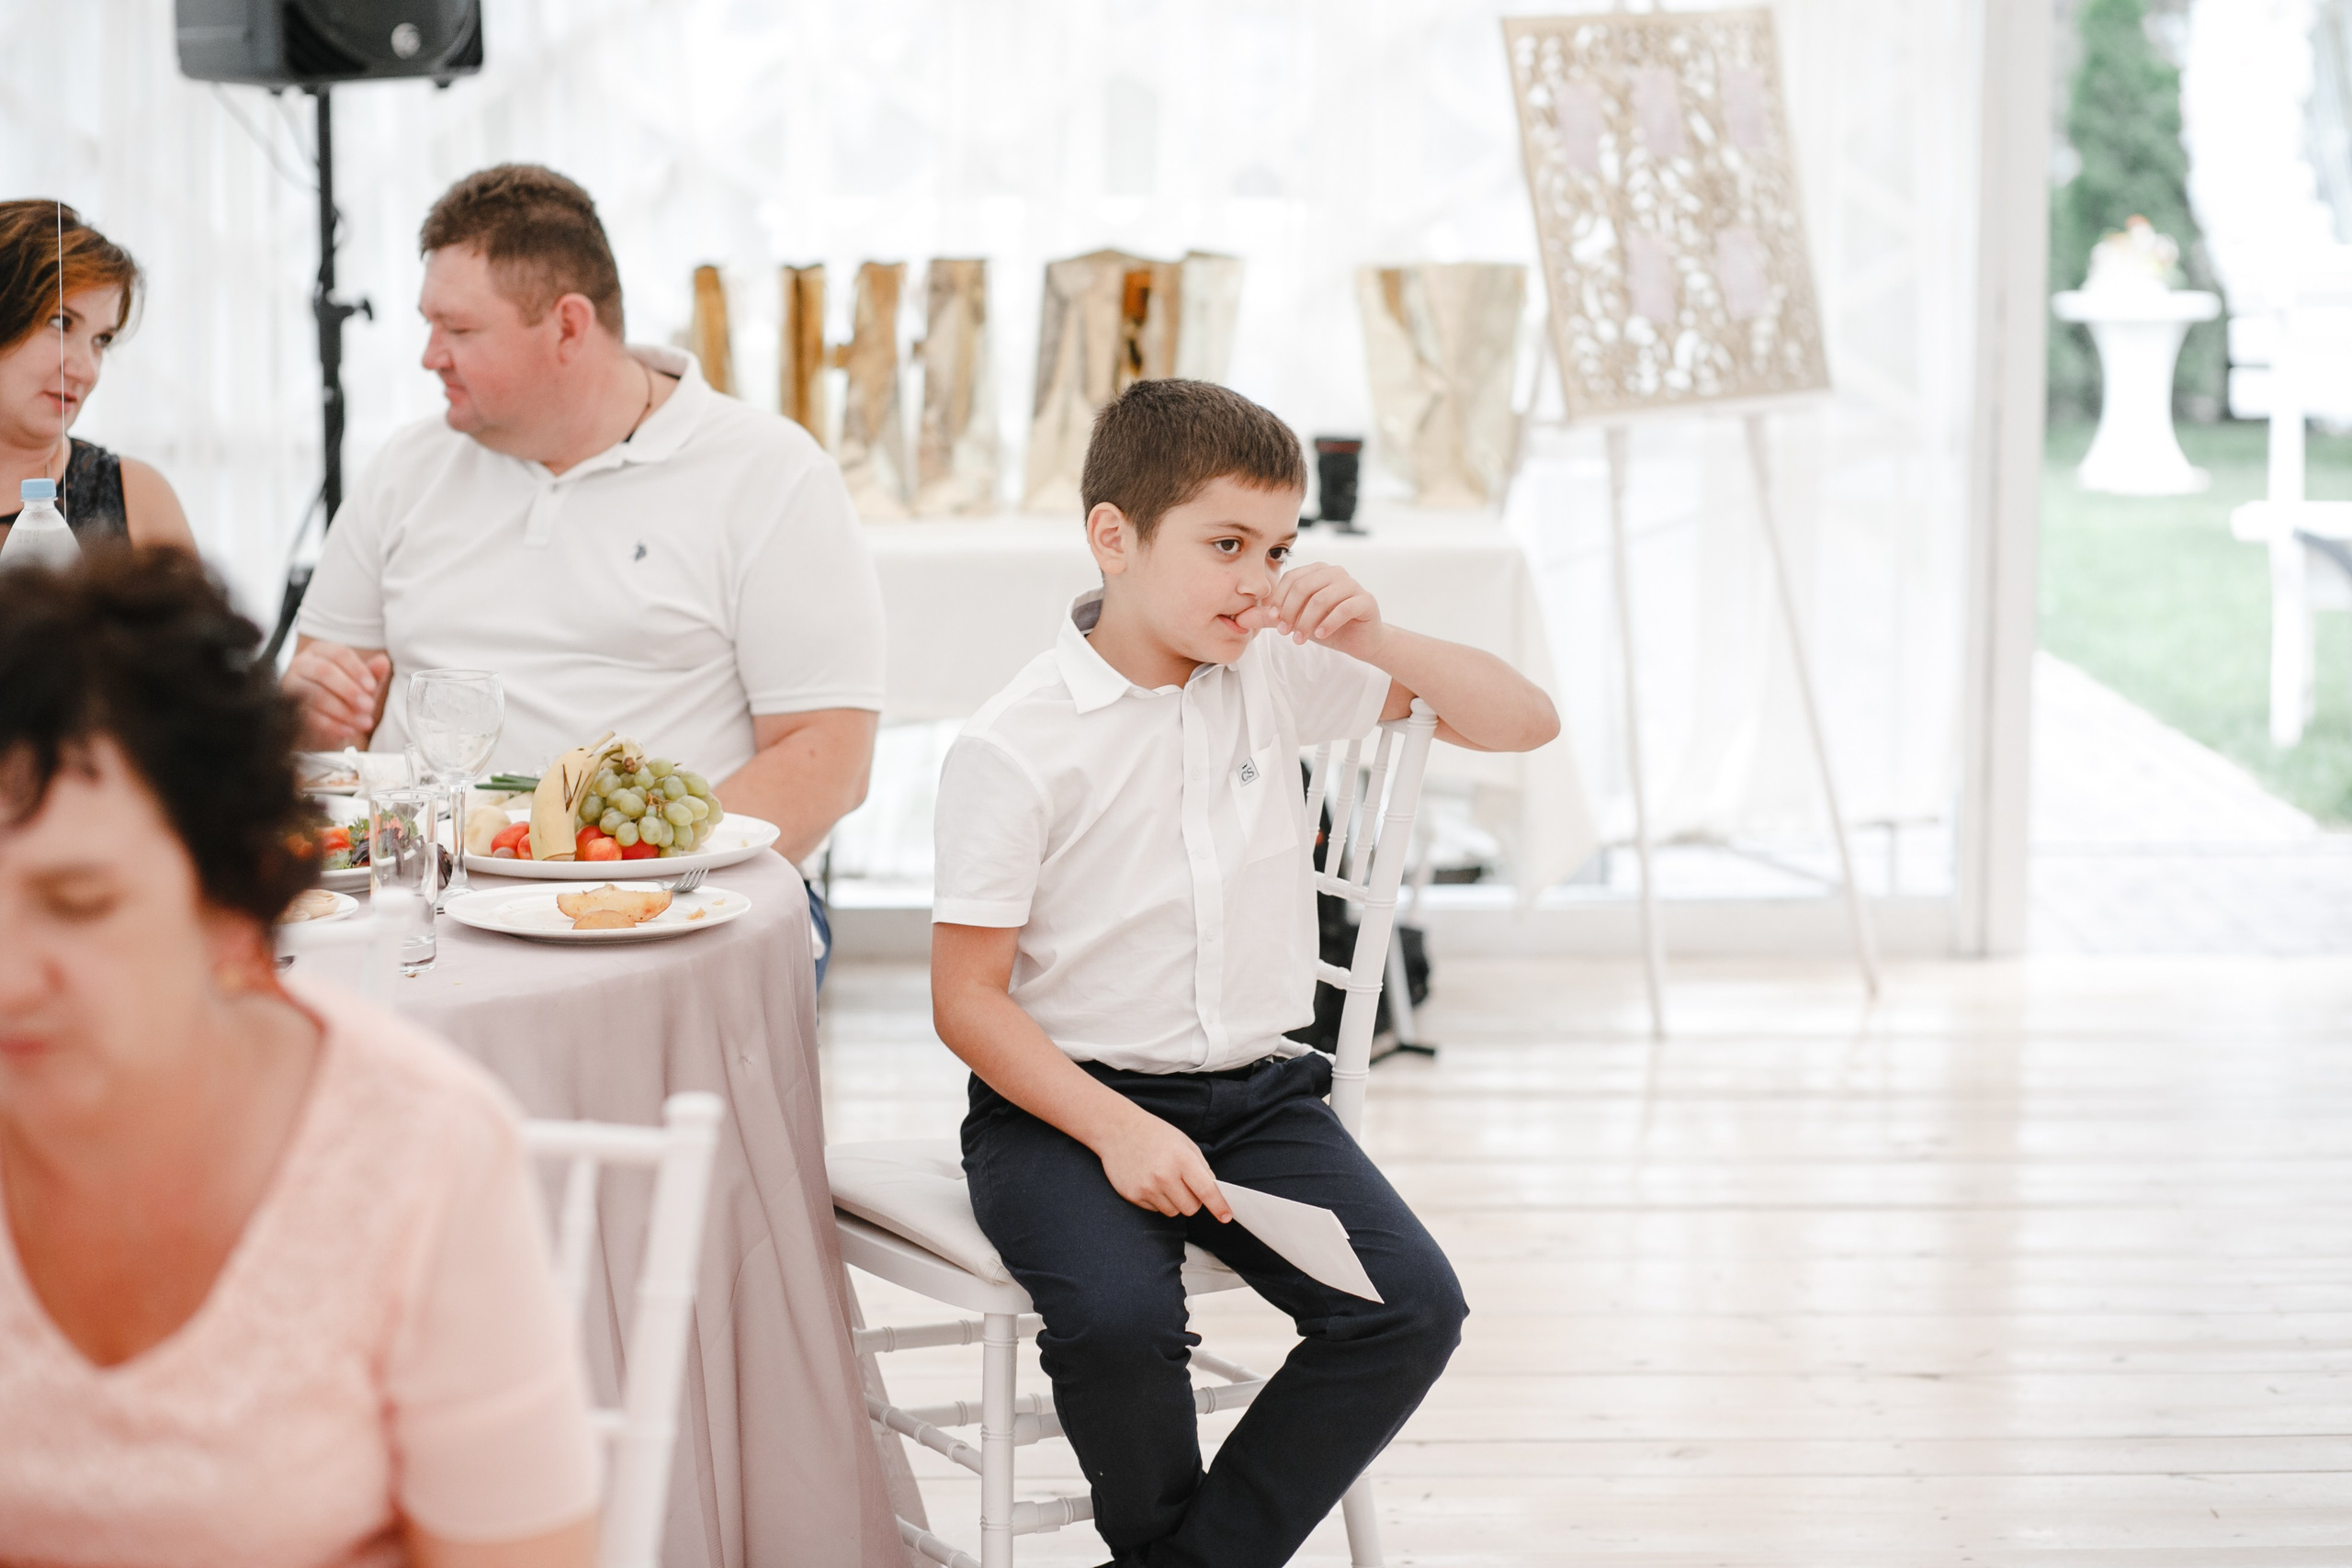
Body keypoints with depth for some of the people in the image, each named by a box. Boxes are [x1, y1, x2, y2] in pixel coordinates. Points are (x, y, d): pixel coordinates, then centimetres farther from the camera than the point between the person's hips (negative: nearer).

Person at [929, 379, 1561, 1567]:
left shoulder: (1276, 674, 4)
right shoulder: (1013, 747, -9)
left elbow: (1523, 721, 8)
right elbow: (968, 999, -8)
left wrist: (1377, 645, -9)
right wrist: (1118, 1130, -21)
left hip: (1257, 1091, 5)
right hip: (1065, 1100, -4)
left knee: (1412, 1306, -18)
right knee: (1118, 1319, -32)